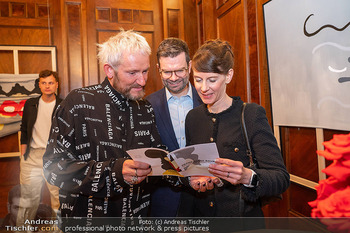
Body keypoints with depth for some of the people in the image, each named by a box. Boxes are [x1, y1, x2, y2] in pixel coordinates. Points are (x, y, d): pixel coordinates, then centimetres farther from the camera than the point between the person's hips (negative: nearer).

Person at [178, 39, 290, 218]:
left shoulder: (252, 114, -15)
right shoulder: (193, 117, -3)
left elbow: (282, 178, -18)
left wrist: (248, 177, -37)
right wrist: (184, 219, -3)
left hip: (243, 220, -3)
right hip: (200, 215, 4)